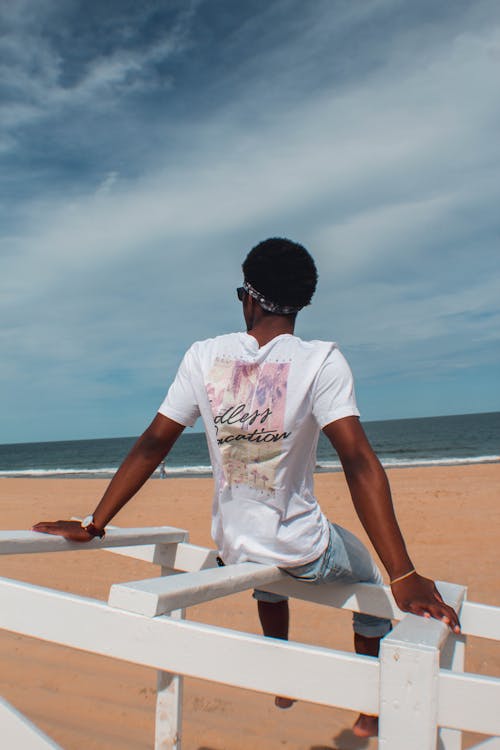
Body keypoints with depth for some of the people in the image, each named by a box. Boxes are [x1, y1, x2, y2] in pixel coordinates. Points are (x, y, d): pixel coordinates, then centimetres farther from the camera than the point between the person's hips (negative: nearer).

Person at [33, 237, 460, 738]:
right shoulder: (321, 361, -17)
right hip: (304, 551, -3)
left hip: (232, 547, 4)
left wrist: (93, 525, 1)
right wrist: (404, 578, -28)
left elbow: (152, 444, -7)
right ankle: (373, 711, 38)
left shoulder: (204, 356, -8)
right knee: (371, 582, 29)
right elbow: (358, 461, -27)